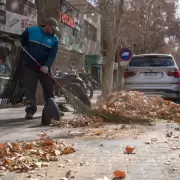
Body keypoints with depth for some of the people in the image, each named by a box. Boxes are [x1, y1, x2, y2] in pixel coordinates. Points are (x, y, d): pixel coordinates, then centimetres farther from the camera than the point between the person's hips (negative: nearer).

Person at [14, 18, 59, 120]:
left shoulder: (54, 39, -2)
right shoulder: (31, 31, -3)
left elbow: (52, 55, -11)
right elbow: (22, 40, 10)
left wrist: (47, 66, -27)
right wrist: (18, 42, -15)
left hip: (45, 68, 2)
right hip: (30, 66, -1)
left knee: (49, 89, 8)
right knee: (30, 89, -3)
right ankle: (30, 111, 1)